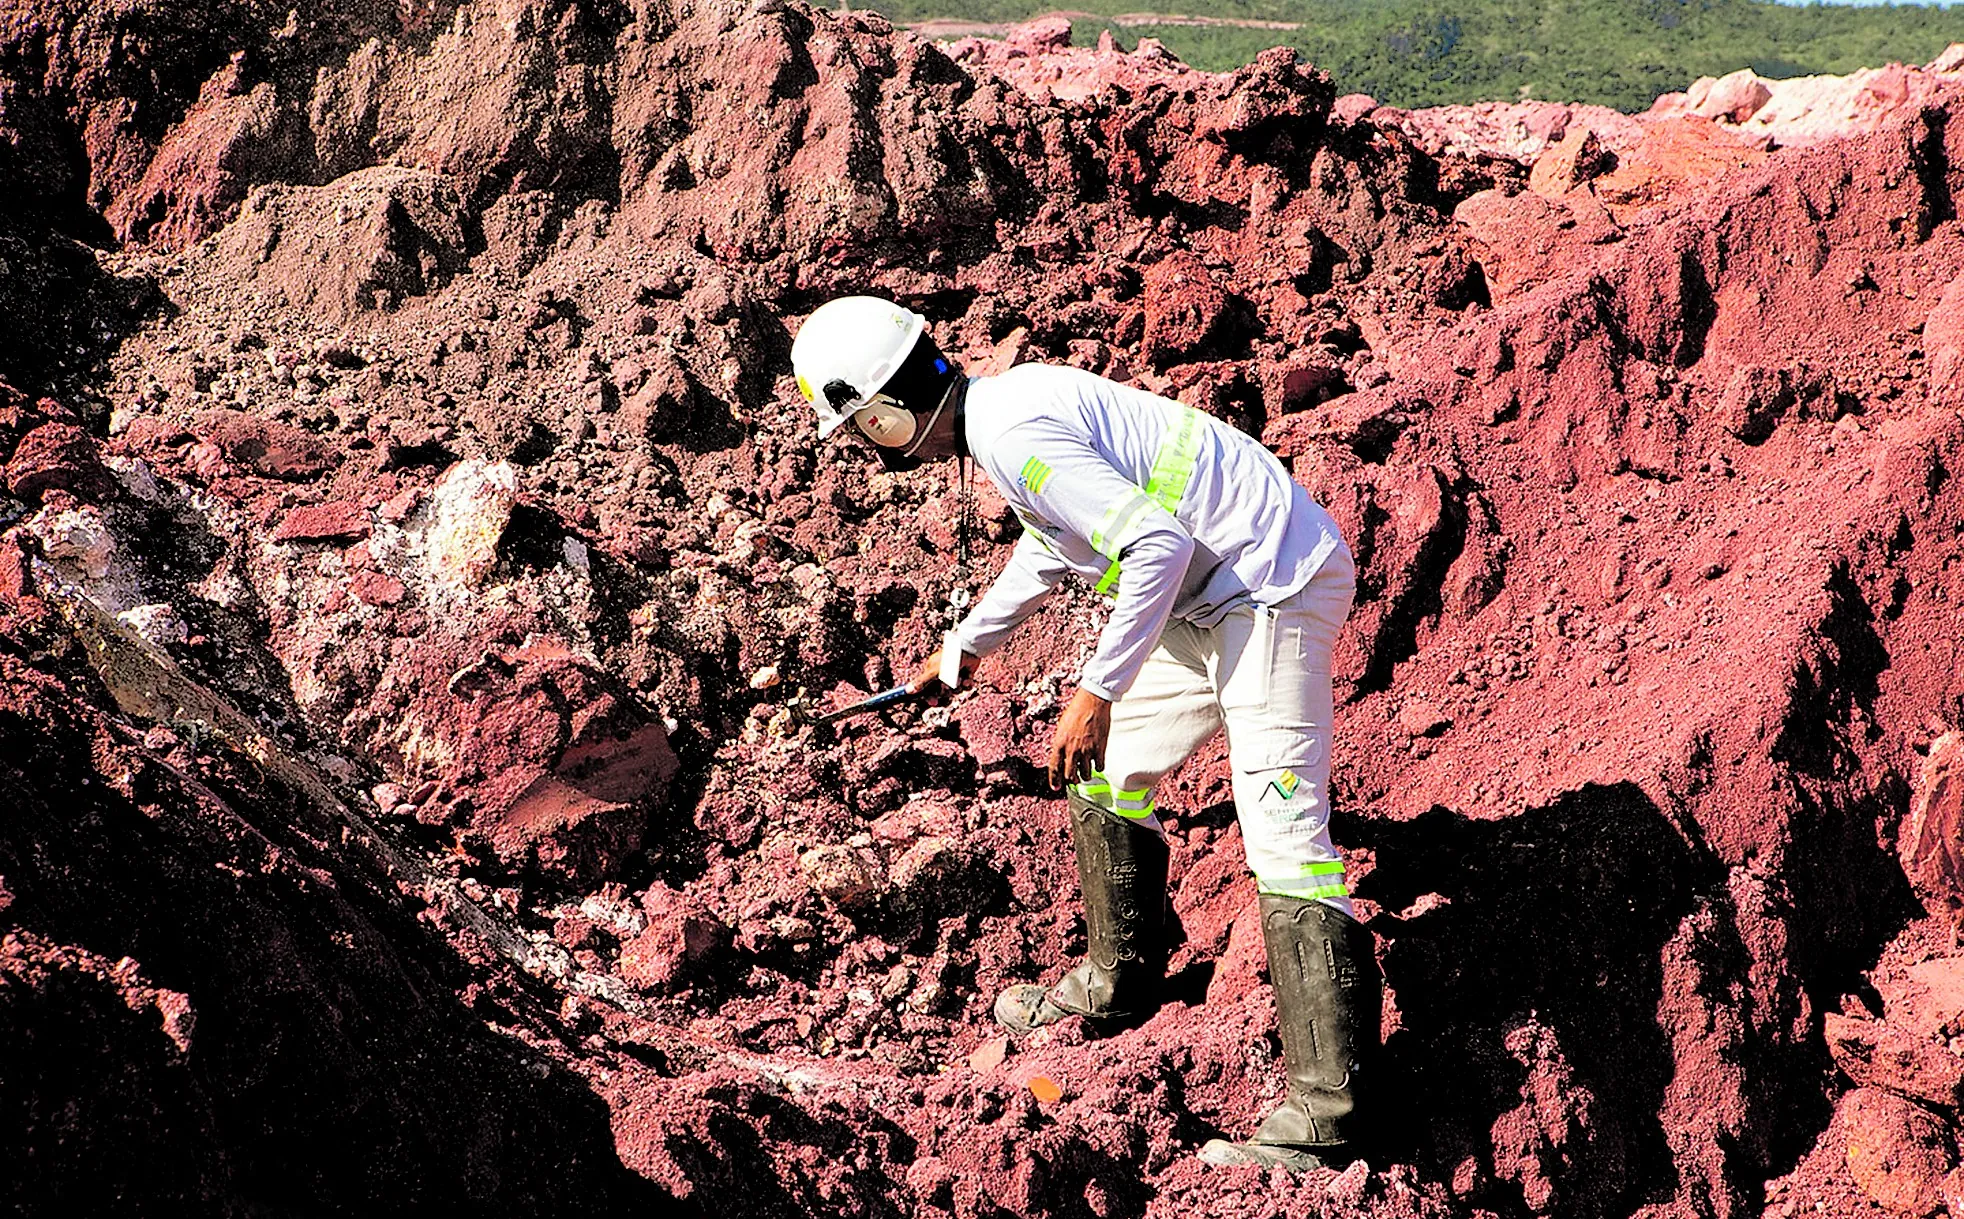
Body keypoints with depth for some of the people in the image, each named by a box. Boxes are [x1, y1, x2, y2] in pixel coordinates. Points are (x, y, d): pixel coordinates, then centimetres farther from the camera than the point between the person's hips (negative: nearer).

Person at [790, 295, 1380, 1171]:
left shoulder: (1010, 434, -19)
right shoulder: (1010, 401, 13)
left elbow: (1158, 544, -27)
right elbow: (1051, 542, 32)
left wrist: (1097, 691, -23)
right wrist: (966, 648, 45)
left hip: (1271, 588, -11)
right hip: (1216, 596, 11)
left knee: (1284, 831, -15)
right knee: (1106, 770, 20)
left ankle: (1323, 1115, -18)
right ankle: (1119, 986, 36)